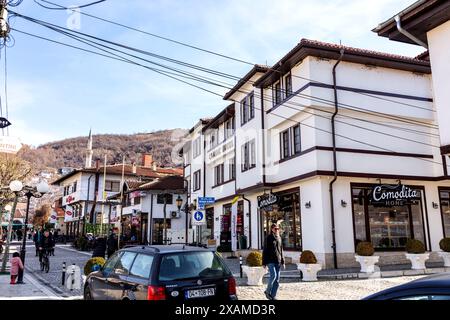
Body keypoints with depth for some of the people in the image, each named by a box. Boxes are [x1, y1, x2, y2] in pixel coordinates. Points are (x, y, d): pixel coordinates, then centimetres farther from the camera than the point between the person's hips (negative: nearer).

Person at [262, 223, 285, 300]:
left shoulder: (279, 238, 12)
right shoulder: (268, 238, -4)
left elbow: (281, 250, 17)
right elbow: (265, 251, -5)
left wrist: (283, 262, 12)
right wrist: (264, 262, -8)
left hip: (278, 261, 6)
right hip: (270, 261, -5)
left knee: (277, 279, 4)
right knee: (273, 275, -19)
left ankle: (273, 295, 12)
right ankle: (268, 291, 3)